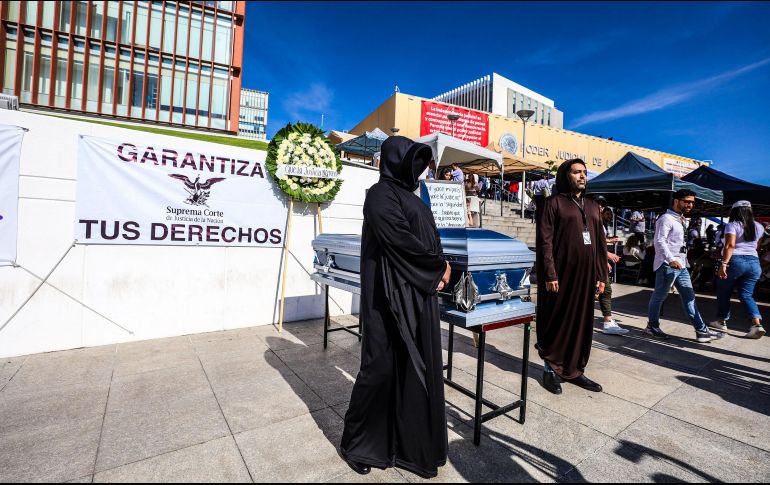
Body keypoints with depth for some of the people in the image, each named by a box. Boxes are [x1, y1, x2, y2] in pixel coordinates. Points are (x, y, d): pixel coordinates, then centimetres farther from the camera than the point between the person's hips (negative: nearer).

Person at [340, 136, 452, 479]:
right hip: (392, 296, -9)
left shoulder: (410, 197, 18)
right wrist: (439, 267, -6)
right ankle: (356, 442, 23)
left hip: (419, 294, 9)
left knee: (416, 366, 14)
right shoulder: (381, 194, -9)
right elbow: (402, 240, -18)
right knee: (382, 365, 1)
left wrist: (437, 273, -2)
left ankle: (409, 440, 32)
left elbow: (431, 238, 16)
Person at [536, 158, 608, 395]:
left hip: (586, 274, 6)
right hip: (561, 273, -6)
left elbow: (601, 242, 16)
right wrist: (550, 274, -17)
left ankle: (574, 370, 24)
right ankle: (551, 369, 18)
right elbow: (545, 241, -10)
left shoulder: (593, 206, 16)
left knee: (581, 322, 11)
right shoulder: (554, 202, -3)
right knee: (557, 320, 3)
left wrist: (601, 275, 10)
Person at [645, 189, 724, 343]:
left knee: (689, 297, 8)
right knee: (659, 296, 2)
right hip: (667, 265, -9)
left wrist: (683, 260, 19)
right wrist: (671, 259, -31)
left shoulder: (680, 219, 18)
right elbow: (659, 241, -22)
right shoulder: (666, 218, -12)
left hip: (681, 265, 9)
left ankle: (701, 331, 12)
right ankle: (652, 326, 14)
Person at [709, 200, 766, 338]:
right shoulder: (759, 227, 12)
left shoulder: (732, 225, -6)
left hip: (735, 261, -5)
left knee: (723, 292, 9)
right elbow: (757, 247, 19)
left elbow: (730, 245, -18)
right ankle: (757, 324, -7)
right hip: (754, 262, 5)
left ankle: (721, 321, 16)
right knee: (746, 295, 9)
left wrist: (724, 263, -22)